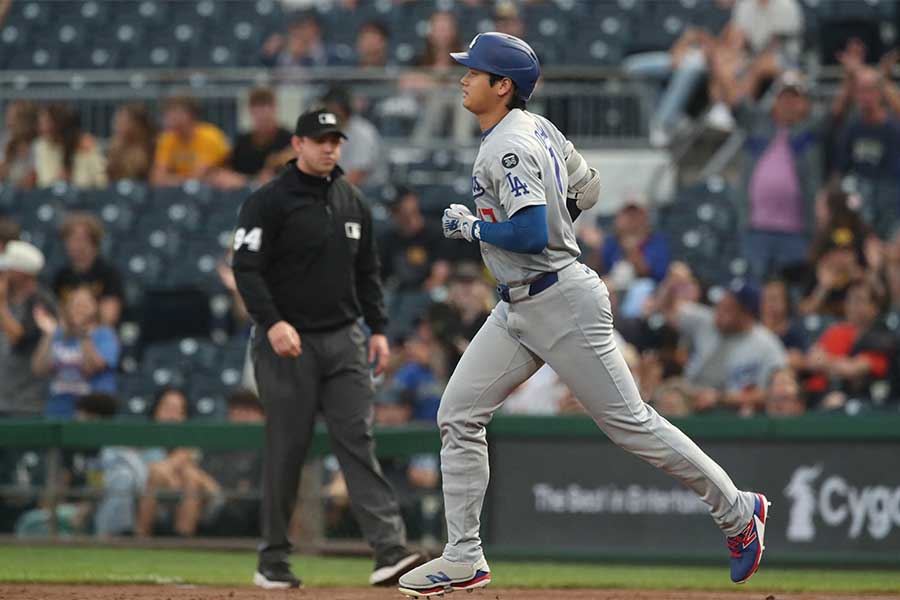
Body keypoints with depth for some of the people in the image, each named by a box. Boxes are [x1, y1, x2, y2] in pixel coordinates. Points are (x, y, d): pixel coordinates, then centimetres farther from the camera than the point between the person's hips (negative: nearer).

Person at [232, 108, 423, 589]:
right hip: (288, 342, -5)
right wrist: (273, 322, -25)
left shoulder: (353, 203, 14)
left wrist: (378, 328, 10)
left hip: (344, 339, 5)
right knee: (286, 449, -1)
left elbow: (367, 272, 20)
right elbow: (246, 268, -12)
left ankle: (389, 550, -15)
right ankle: (273, 561, 9)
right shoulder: (268, 202, -5)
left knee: (358, 441, -5)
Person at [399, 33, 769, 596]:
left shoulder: (507, 148, -20)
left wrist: (470, 226, -15)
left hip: (562, 303, -10)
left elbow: (531, 234, -29)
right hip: (518, 310, 10)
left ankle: (737, 511, 11)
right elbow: (586, 189, 19)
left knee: (629, 422, -2)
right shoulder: (536, 126, 9)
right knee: (459, 415, 5)